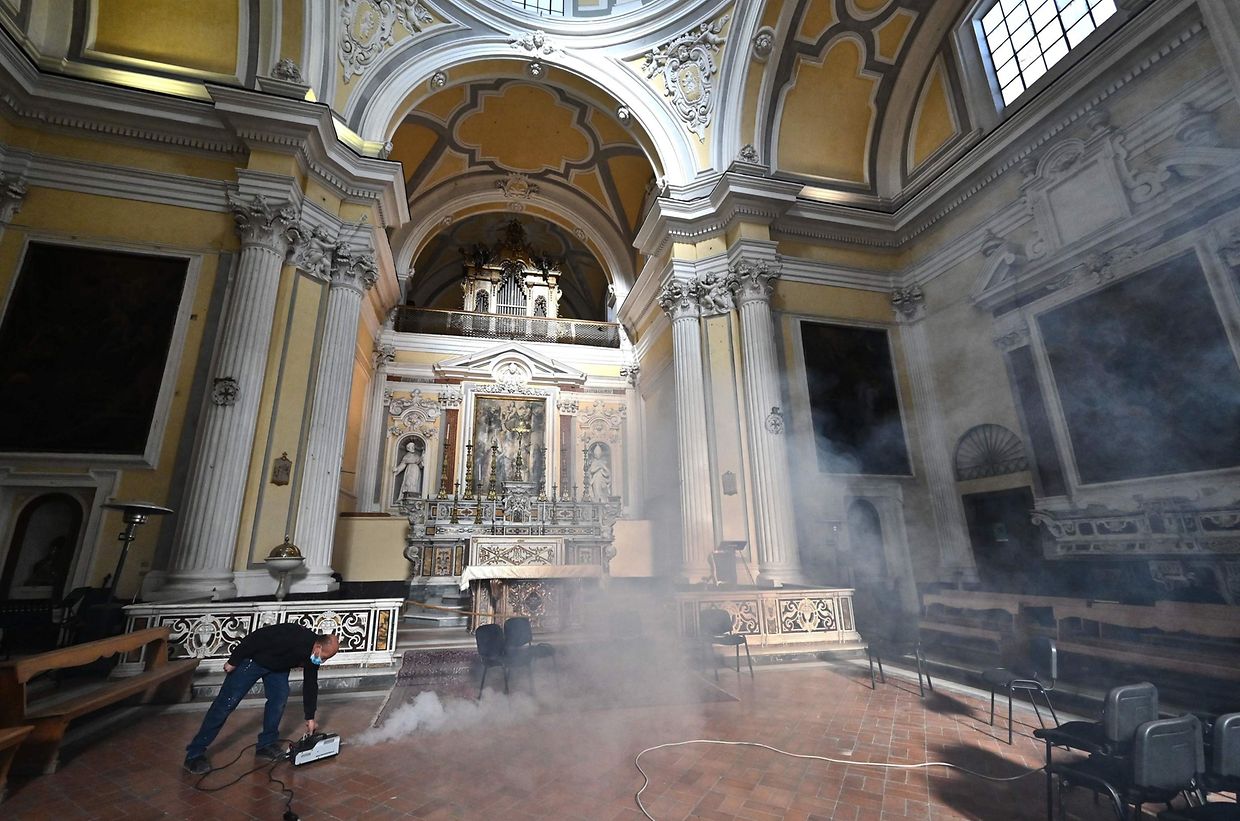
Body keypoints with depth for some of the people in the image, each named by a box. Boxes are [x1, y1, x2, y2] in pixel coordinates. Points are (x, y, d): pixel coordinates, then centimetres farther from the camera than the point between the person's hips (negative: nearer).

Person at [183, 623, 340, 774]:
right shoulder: (292, 637, -42)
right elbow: (255, 638, -31)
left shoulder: (314, 654, -15)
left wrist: (310, 718, 4)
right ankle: (194, 754, 7)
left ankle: (266, 745, 9)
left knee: (280, 697, -5)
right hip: (253, 658, -6)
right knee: (227, 702, -4)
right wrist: (233, 662, -19)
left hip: (278, 665, 6)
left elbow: (310, 685, -1)